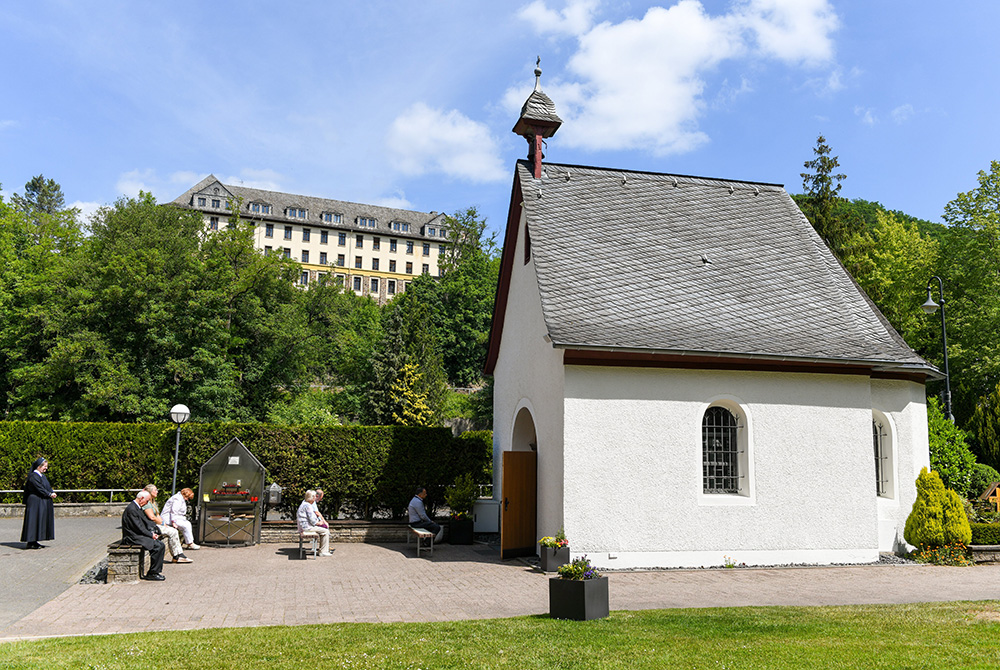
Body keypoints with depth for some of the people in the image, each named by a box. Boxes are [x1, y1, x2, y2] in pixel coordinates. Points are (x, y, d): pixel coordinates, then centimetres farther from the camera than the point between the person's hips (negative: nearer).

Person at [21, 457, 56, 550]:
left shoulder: (42, 476, 16)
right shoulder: (33, 476, -13)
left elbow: (48, 486, 12)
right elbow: (39, 488, -19)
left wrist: (52, 493, -6)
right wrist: (49, 494, -16)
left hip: (43, 503, 10)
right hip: (35, 502, -10)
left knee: (41, 521, 9)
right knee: (34, 521, -7)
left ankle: (33, 541, 14)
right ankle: (30, 542, -3)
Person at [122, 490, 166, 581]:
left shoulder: (138, 507, 15)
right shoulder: (131, 509, -18)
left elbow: (145, 521, 18)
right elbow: (138, 527, -20)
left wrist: (152, 532, 3)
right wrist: (151, 535, -11)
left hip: (139, 535, 10)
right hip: (133, 537, -10)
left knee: (161, 545, -1)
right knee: (157, 546, -21)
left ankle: (157, 571, 2)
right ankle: (152, 574, -11)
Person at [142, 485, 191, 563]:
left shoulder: (153, 502, 22)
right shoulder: (146, 503, -12)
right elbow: (152, 517, -19)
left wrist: (164, 524, 5)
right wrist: (162, 524, -10)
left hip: (157, 525, 10)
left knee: (174, 531, -8)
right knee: (172, 532, -20)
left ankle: (179, 555, -13)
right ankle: (176, 556, -13)